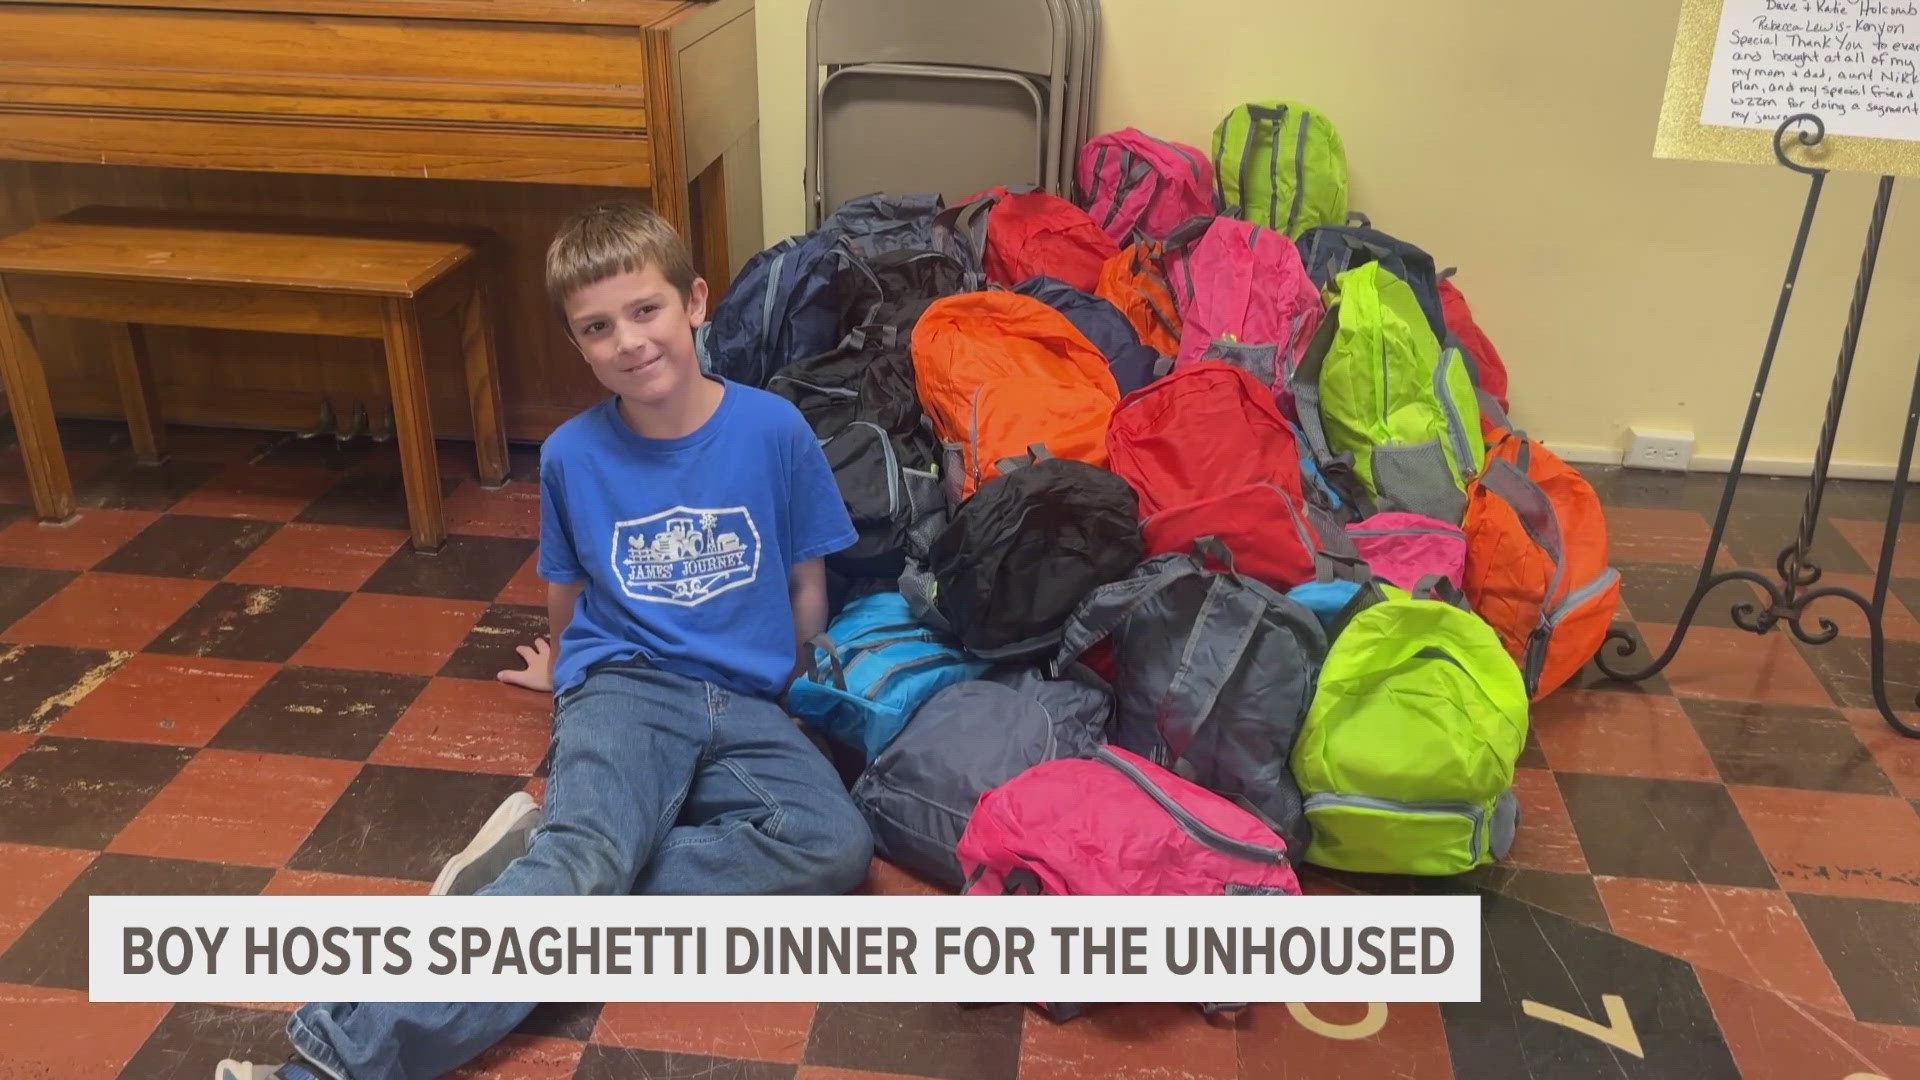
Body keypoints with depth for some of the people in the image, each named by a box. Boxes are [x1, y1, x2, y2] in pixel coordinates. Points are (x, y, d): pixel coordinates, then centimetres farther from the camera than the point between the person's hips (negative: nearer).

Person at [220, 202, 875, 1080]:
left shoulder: (773, 428, -3)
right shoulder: (572, 454, 1)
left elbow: (807, 585, 9)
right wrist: (570, 666, 33)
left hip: (746, 706, 2)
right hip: (624, 688, -1)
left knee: (835, 847, -28)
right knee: (590, 852, -33)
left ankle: (541, 869, -26)